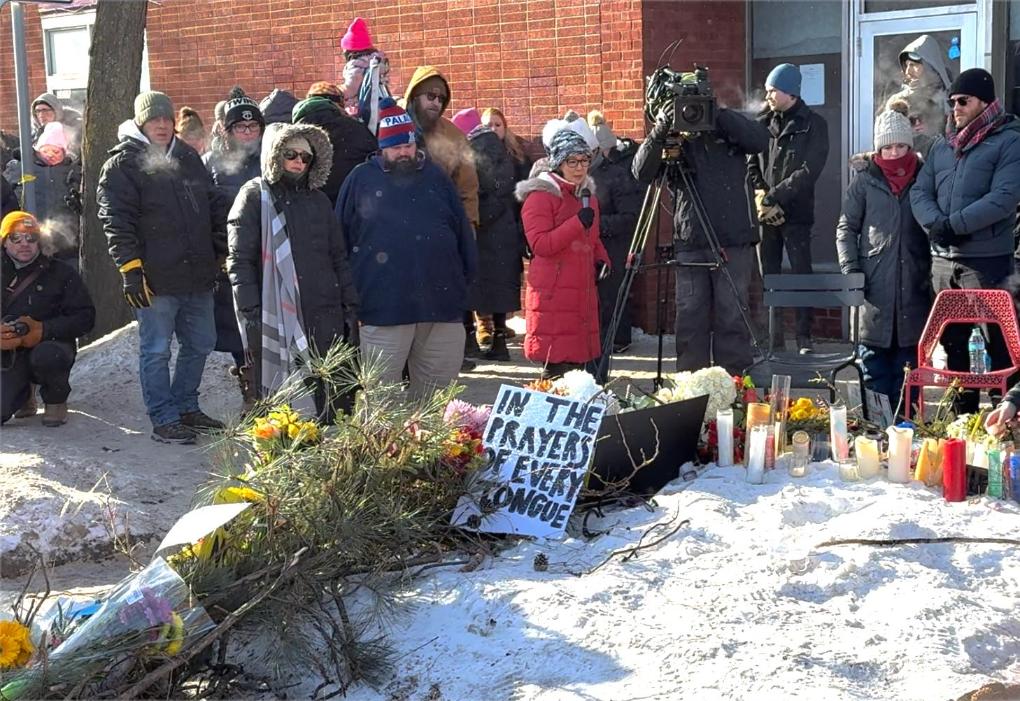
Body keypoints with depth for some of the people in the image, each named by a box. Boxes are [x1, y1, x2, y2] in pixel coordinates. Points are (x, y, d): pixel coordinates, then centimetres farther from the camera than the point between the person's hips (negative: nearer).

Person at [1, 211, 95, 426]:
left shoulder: (60, 273, -2)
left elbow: (85, 317, -6)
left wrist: (41, 330, -19)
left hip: (51, 346, -2)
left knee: (46, 356, -39)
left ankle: (56, 401, -5)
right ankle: (25, 395, 21)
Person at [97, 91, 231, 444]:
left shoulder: (188, 157, 16)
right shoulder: (123, 163, -3)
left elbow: (216, 206, 21)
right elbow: (116, 220, -10)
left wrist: (222, 251, 14)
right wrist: (130, 269, -17)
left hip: (197, 276, 7)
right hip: (154, 279, -7)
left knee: (200, 344, 15)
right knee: (156, 351, 0)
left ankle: (185, 407, 30)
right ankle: (164, 419, 8)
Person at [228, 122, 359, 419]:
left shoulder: (318, 200, 17)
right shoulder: (255, 196, 1)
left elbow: (339, 257, 20)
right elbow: (240, 260, -5)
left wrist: (350, 304, 13)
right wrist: (250, 312, -12)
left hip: (325, 314, 5)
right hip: (275, 314, -4)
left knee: (331, 398, 4)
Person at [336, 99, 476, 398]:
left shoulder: (436, 177, 13)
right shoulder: (361, 179, 4)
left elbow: (463, 231, 16)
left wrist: (466, 278, 11)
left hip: (443, 306, 3)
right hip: (383, 308, -3)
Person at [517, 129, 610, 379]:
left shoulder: (588, 194, 18)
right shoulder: (541, 195, -7)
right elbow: (540, 244, -16)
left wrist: (601, 258, 10)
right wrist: (578, 222, -21)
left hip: (583, 293, 7)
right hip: (554, 295, -7)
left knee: (579, 357, 7)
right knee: (557, 365, -10)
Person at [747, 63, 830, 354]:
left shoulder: (813, 125, 0)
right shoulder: (763, 123, 11)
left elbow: (808, 172, -10)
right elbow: (750, 164, 8)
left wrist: (773, 196, -15)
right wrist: (760, 195, -9)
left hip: (796, 213, -3)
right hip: (765, 214, 4)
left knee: (801, 274, -4)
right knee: (768, 275, 4)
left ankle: (804, 338, 1)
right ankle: (772, 337, 9)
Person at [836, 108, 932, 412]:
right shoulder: (865, 181, 5)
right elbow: (846, 229, 6)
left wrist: (936, 271, 4)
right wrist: (850, 268, -6)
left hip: (914, 287, 1)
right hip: (875, 287, -1)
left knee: (909, 361, 7)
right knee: (875, 364, 1)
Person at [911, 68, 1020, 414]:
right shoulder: (942, 145, 15)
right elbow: (920, 192, 9)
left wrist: (953, 224, -18)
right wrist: (935, 223, -11)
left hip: (987, 259, -6)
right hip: (943, 259, 7)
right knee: (952, 341, 13)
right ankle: (962, 414, 24)